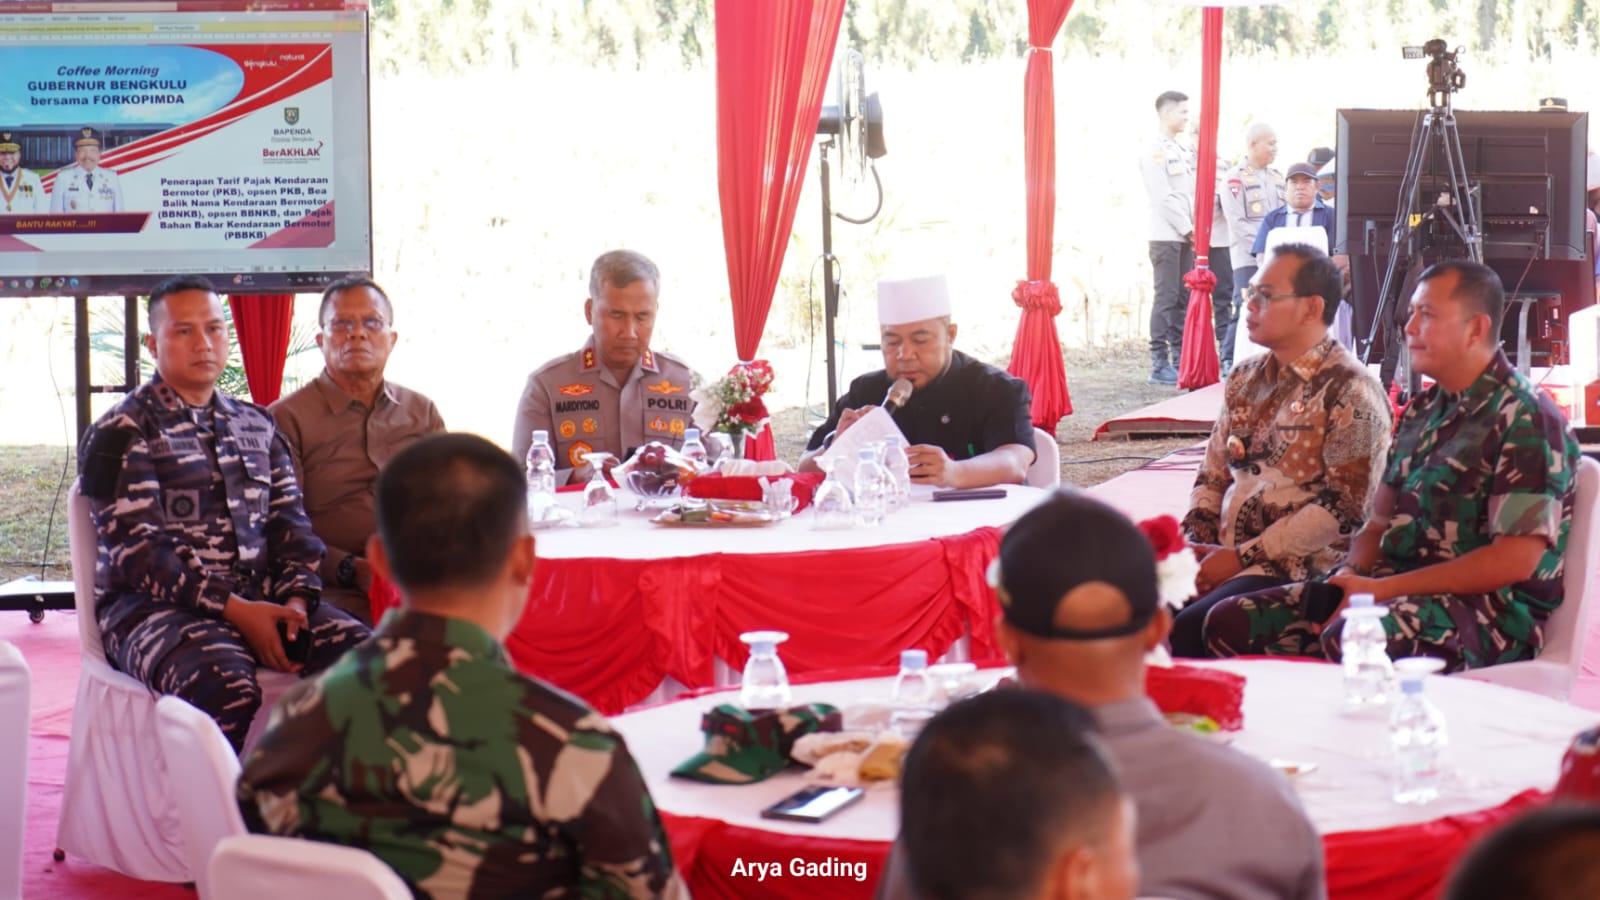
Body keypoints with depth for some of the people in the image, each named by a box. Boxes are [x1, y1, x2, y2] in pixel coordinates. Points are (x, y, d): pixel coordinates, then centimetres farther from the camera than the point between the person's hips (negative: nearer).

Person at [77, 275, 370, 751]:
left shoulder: (257, 426, 21)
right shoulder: (122, 434, 1)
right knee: (227, 690, -37)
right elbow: (135, 548, -8)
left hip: (259, 599, 6)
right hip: (156, 605, -5)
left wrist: (296, 599, -7)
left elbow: (288, 523, 15)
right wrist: (234, 609, -17)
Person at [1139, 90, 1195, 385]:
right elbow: (1164, 197, -14)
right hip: (1166, 236, -8)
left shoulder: (1184, 152, 19)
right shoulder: (1155, 152, -8)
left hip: (1187, 236, 8)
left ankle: (1180, 360, 10)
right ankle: (1159, 364, -7)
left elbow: (1192, 193, 17)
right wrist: (1188, 229, -11)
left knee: (1183, 298, 7)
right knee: (1166, 298, -8)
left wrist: (1195, 229, 5)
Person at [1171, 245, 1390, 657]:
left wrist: (1242, 556, -13)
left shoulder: (1350, 392, -7)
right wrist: (1191, 541, 2)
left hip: (1300, 570, -7)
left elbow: (1343, 508, -14)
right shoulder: (1245, 379, 17)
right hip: (1221, 559, 7)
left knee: (1188, 630, -31)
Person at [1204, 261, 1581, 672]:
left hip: (1489, 609, -9)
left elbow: (1517, 560, -18)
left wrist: (1382, 589, -18)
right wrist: (1350, 576, -4)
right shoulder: (1422, 411, 18)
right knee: (1229, 622, -7)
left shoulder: (1526, 419, -9)